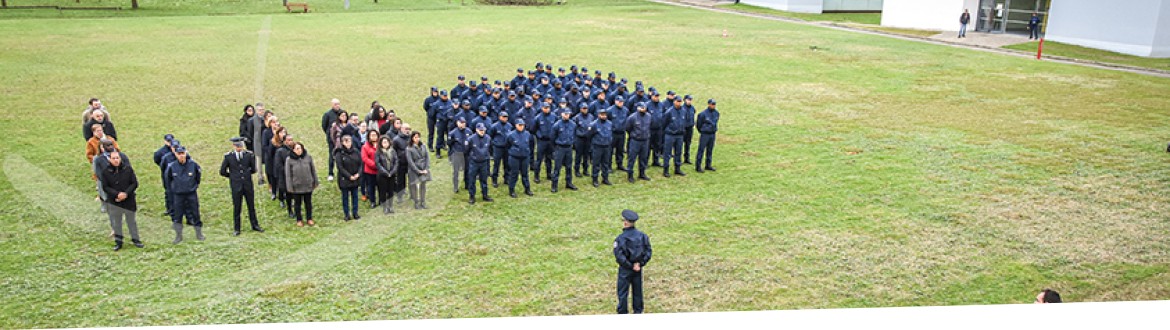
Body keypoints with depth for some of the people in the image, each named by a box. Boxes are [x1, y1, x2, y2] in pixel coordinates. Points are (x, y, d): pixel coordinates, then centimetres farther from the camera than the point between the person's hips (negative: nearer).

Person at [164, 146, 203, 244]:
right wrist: (171, 190, 10)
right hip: (178, 195, 1)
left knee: (195, 214, 6)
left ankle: (199, 233, 20)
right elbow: (167, 179, 9)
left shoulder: (193, 164, -11)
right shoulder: (172, 167, -10)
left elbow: (199, 175, 8)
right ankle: (178, 236, 18)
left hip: (192, 194, 0)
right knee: (177, 215, 6)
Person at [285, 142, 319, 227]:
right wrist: (290, 187, -8)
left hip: (308, 185, 1)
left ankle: (309, 218, 30)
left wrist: (315, 182, 7)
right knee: (297, 203, 12)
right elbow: (288, 174, -6)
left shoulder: (308, 157, -5)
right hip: (296, 186, -1)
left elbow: (313, 170, 4)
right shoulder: (289, 160, -10)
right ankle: (299, 220, 27)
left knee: (308, 202, 15)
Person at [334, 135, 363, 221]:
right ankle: (347, 215, 14)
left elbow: (360, 164, 4)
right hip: (344, 179, -4)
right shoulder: (339, 153, -11)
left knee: (355, 196, 11)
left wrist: (358, 174, -11)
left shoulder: (356, 152, 1)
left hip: (355, 178, 4)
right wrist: (349, 176, -16)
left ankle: (355, 213, 21)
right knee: (345, 197, 6)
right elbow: (340, 167, -13)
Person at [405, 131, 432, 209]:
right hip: (415, 171, -4)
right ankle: (417, 204, 8)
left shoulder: (423, 146, 5)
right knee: (415, 186, -2)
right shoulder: (409, 149, -7)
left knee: (423, 186, 8)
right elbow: (410, 161, -10)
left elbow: (427, 157, 5)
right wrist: (418, 171, -13)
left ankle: (423, 202, 17)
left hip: (424, 170, 4)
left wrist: (426, 169, -6)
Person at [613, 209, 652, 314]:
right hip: (638, 269, 5)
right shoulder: (642, 235, -4)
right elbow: (649, 251, -2)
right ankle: (638, 312, 28)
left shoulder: (620, 238, -19)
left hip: (625, 270, -5)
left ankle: (623, 313, 14)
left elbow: (619, 256, -22)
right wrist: (640, 263, -1)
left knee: (622, 293, 8)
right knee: (637, 291, 18)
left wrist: (630, 266, -12)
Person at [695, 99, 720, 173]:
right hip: (704, 134, -6)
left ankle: (708, 166, 23)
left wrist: (715, 129, 16)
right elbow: (698, 123, -4)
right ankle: (697, 167, 0)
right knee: (701, 150, -4)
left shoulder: (716, 113, 4)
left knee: (710, 150, 13)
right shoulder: (703, 114, -15)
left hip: (712, 134, 6)